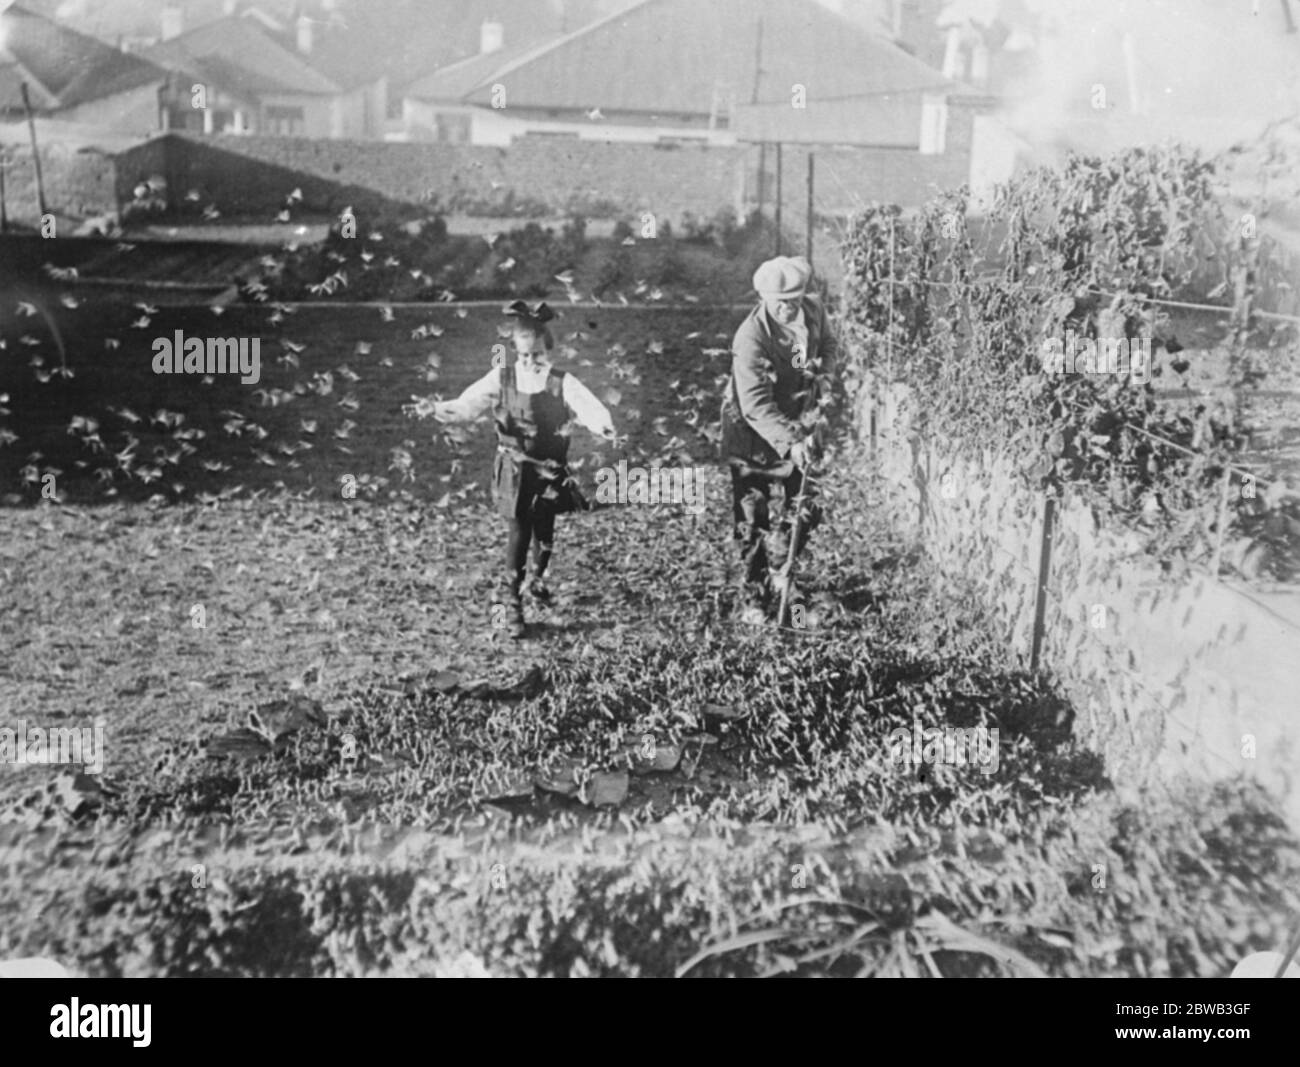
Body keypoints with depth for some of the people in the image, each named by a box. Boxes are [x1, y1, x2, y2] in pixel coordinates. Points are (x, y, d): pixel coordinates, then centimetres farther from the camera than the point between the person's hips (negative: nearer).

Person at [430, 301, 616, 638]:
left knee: (545, 532, 14)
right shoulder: (501, 379, -5)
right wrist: (449, 410, -39)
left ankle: (539, 580, 43)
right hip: (514, 470, -1)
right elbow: (471, 401, -16)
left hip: (550, 470, 1)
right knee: (518, 535, -5)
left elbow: (587, 405, -21)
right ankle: (510, 602, 5)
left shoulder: (562, 383, -7)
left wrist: (602, 425, -44)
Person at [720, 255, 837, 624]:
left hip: (799, 426, 6)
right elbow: (756, 406, -33)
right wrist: (791, 442, -41)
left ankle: (778, 573, 38)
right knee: (756, 521, -2)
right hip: (756, 435, -6)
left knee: (804, 510, 13)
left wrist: (823, 378, -5)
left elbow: (827, 345, 15)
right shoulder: (751, 337, -29)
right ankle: (753, 600, 12)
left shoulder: (814, 309, -8)